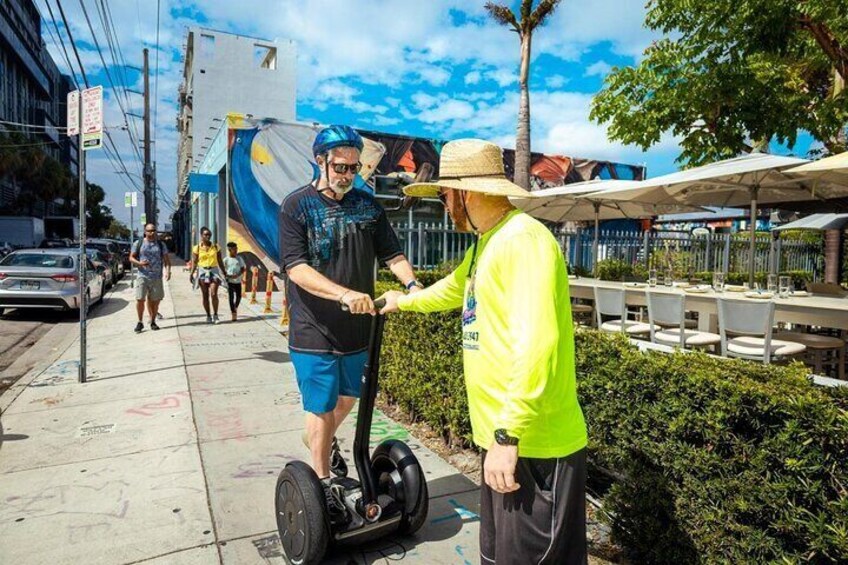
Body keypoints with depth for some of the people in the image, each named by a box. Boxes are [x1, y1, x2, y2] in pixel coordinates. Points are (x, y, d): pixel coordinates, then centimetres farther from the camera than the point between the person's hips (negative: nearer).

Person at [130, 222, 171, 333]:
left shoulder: (161, 244, 9)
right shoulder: (138, 243, 5)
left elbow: (166, 259, 7)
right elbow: (131, 257, 7)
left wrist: (168, 271, -9)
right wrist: (139, 263, -14)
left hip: (157, 277, 1)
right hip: (142, 276, -1)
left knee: (155, 300, 4)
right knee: (140, 299, -6)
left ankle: (153, 322, 19)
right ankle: (140, 322, 8)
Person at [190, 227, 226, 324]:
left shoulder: (216, 247, 5)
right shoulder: (197, 248, 1)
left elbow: (220, 261, 9)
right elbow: (194, 262, 1)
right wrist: (191, 273, -10)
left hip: (214, 271, 0)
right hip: (202, 272, 0)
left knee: (213, 294, -12)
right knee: (205, 296, 4)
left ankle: (215, 315, 0)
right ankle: (208, 316, 14)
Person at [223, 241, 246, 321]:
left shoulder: (239, 259, 4)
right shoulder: (226, 259, -1)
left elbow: (243, 269, 3)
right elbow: (223, 270, 0)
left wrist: (237, 275, -14)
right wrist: (228, 275, -18)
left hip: (238, 281, 2)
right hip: (230, 281, -2)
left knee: (239, 296, 6)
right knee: (231, 297, -6)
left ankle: (235, 308, 34)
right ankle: (233, 313, -3)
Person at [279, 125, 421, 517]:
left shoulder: (367, 205, 5)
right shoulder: (297, 206, -8)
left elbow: (391, 254, 5)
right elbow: (296, 267, -18)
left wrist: (412, 285, -15)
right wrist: (344, 294, -31)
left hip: (357, 328, 5)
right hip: (314, 331, -5)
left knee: (348, 397, 22)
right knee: (322, 407, 7)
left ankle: (322, 439, 52)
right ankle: (323, 482, 27)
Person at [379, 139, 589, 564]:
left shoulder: (523, 240, -18)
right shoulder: (485, 243, 14)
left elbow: (536, 343, -27)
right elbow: (453, 289, 33)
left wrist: (508, 433, -27)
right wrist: (404, 301, 46)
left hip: (534, 445, -10)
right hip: (504, 438, 10)